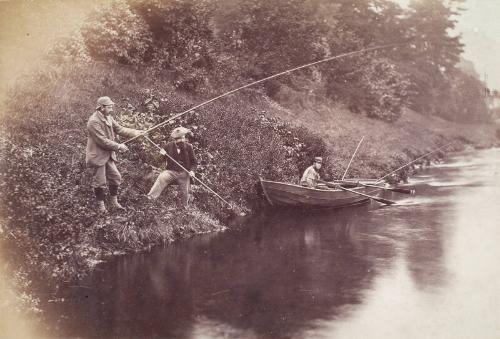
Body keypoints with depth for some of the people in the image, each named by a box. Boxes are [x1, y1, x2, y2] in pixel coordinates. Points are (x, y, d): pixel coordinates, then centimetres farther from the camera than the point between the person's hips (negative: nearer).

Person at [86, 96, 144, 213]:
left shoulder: (108, 118, 6)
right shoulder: (94, 121, -23)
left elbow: (119, 129, 10)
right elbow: (102, 141, -25)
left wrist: (135, 132, -2)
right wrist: (118, 146, -19)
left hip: (108, 155, 9)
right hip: (98, 156, -9)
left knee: (115, 177, 12)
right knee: (100, 182, 2)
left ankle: (114, 202, 25)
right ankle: (100, 205, 18)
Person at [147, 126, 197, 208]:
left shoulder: (188, 147, -3)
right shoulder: (169, 146, -2)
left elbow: (194, 162, 5)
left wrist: (192, 170, -14)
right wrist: (162, 155, -15)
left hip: (184, 173, 0)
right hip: (171, 171, 0)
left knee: (184, 194, 6)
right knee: (161, 178, -30)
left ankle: (185, 209, 34)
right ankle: (151, 197, -38)